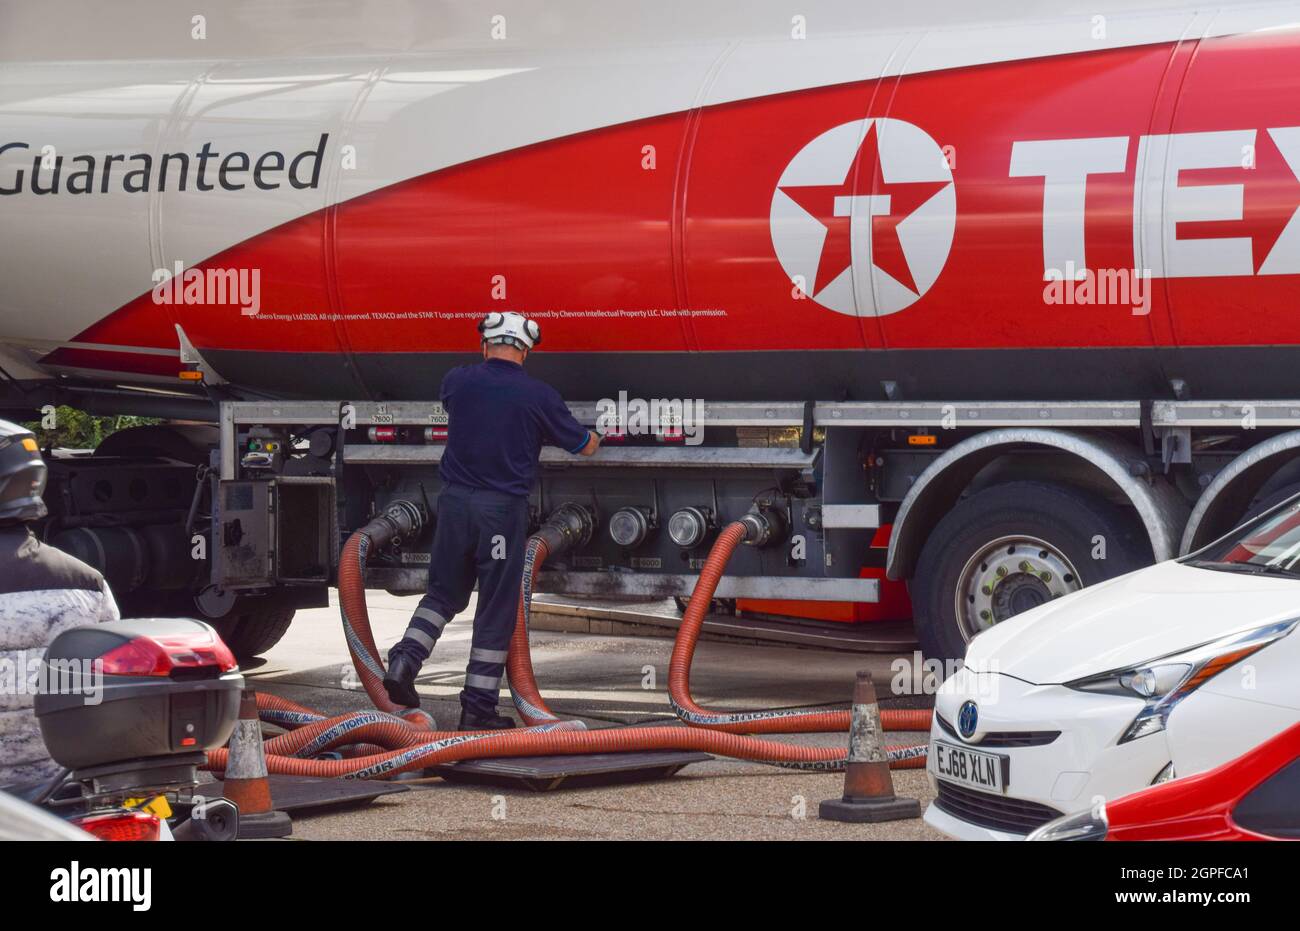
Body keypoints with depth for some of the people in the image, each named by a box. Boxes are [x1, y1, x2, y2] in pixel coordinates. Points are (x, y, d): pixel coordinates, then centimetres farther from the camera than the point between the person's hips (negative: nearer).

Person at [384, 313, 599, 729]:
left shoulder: (458, 382, 2)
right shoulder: (539, 396, -4)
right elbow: (584, 446, 9)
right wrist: (593, 438, 34)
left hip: (455, 502, 3)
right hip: (504, 508, -3)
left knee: (444, 592, 19)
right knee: (496, 609, 5)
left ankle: (404, 659, -2)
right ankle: (478, 706, 7)